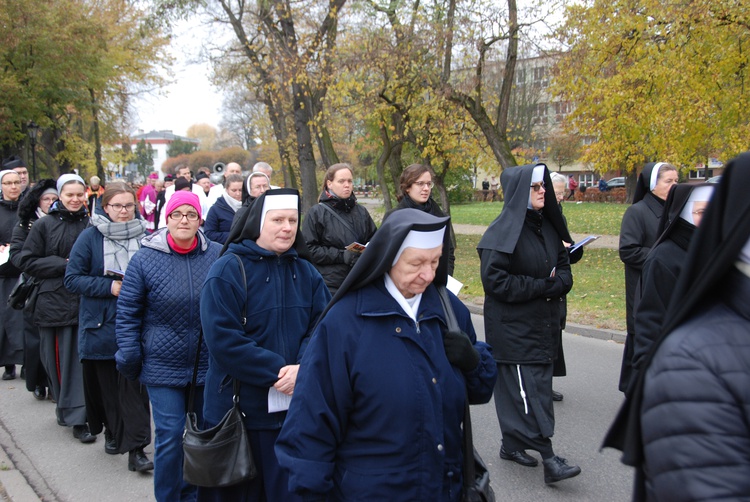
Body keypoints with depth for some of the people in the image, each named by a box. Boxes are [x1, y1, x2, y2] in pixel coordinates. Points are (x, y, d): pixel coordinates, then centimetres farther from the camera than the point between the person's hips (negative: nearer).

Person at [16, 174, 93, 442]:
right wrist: (64, 265, -11)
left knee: (80, 359, 3)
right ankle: (69, 409, 17)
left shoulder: (91, 225, 5)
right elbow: (27, 261, -1)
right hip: (55, 302, -1)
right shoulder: (44, 225, 1)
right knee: (61, 360, 3)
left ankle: (77, 416, 14)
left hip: (85, 301, 1)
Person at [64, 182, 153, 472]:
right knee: (105, 381, 11)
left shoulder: (145, 236, 2)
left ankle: (136, 448, -2)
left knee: (134, 385, -5)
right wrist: (110, 287, -16)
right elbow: (72, 279, -4)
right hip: (100, 325, 0)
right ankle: (112, 430, 34)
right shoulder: (90, 237, -2)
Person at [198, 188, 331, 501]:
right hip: (240, 410, -4)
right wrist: (276, 371, -19)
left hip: (298, 407, 4)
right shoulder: (227, 271, -9)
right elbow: (223, 339, -17)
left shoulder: (306, 273, 8)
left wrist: (303, 367, -19)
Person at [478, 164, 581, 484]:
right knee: (528, 389, -7)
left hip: (543, 323, 8)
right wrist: (541, 286, -16)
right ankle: (547, 458, -3)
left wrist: (557, 284, -9)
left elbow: (563, 263, 15)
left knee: (538, 384, 12)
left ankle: (511, 444, 26)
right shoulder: (502, 232, -14)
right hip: (513, 327, -8)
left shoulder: (547, 226, 9)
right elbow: (494, 279, -18)